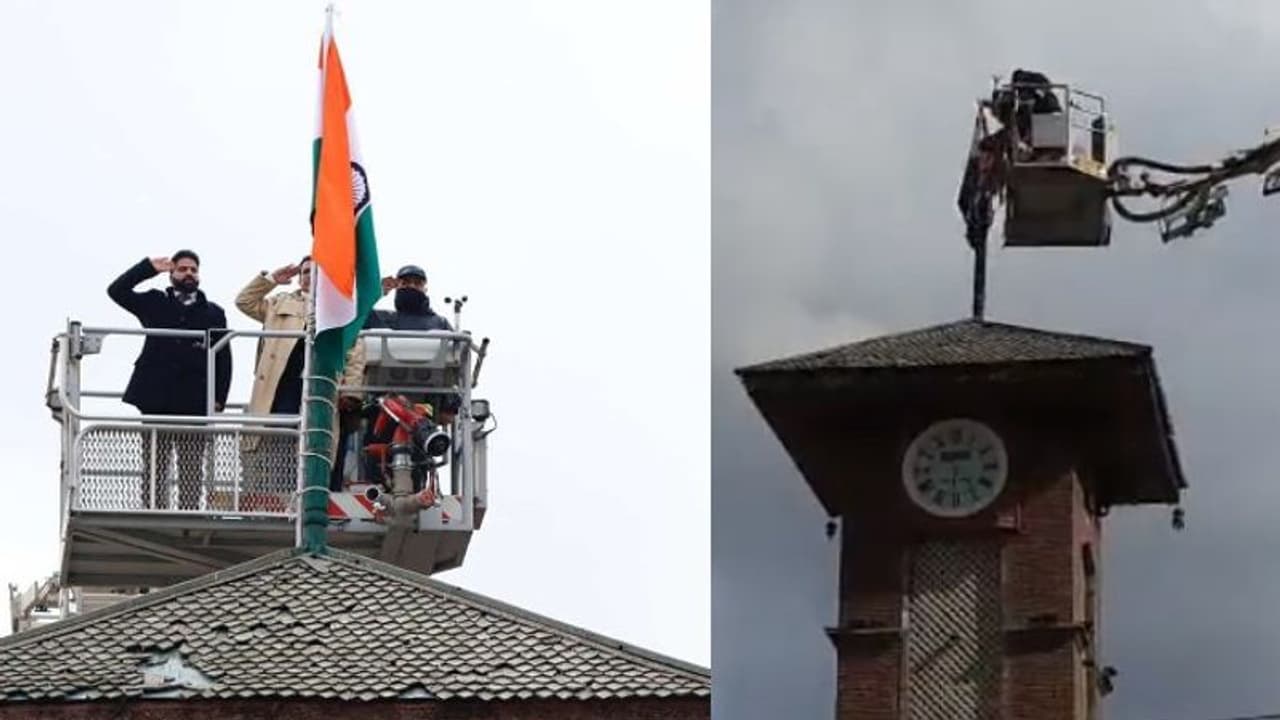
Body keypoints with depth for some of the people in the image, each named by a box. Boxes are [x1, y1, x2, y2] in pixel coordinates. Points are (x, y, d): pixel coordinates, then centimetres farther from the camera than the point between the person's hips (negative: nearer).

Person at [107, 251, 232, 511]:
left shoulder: (213, 313, 14)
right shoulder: (154, 303, 15)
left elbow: (223, 359, 9)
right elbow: (117, 290, 7)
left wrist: (218, 398, -2)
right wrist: (149, 268, 3)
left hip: (195, 402, 0)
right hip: (157, 400, 0)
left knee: (191, 470, -3)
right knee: (154, 467, -1)